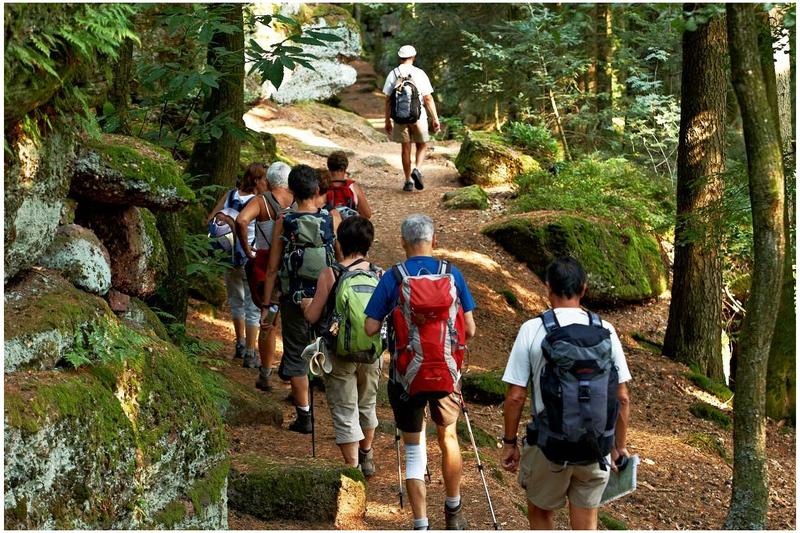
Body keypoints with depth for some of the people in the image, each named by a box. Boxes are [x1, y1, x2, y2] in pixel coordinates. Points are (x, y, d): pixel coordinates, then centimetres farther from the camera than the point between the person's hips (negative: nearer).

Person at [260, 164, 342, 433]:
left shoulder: (283, 223, -7)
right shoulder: (333, 219, -7)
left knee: (296, 356, 10)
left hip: (295, 299, -1)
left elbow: (272, 269, -5)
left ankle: (304, 416, 14)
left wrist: (266, 306, 1)